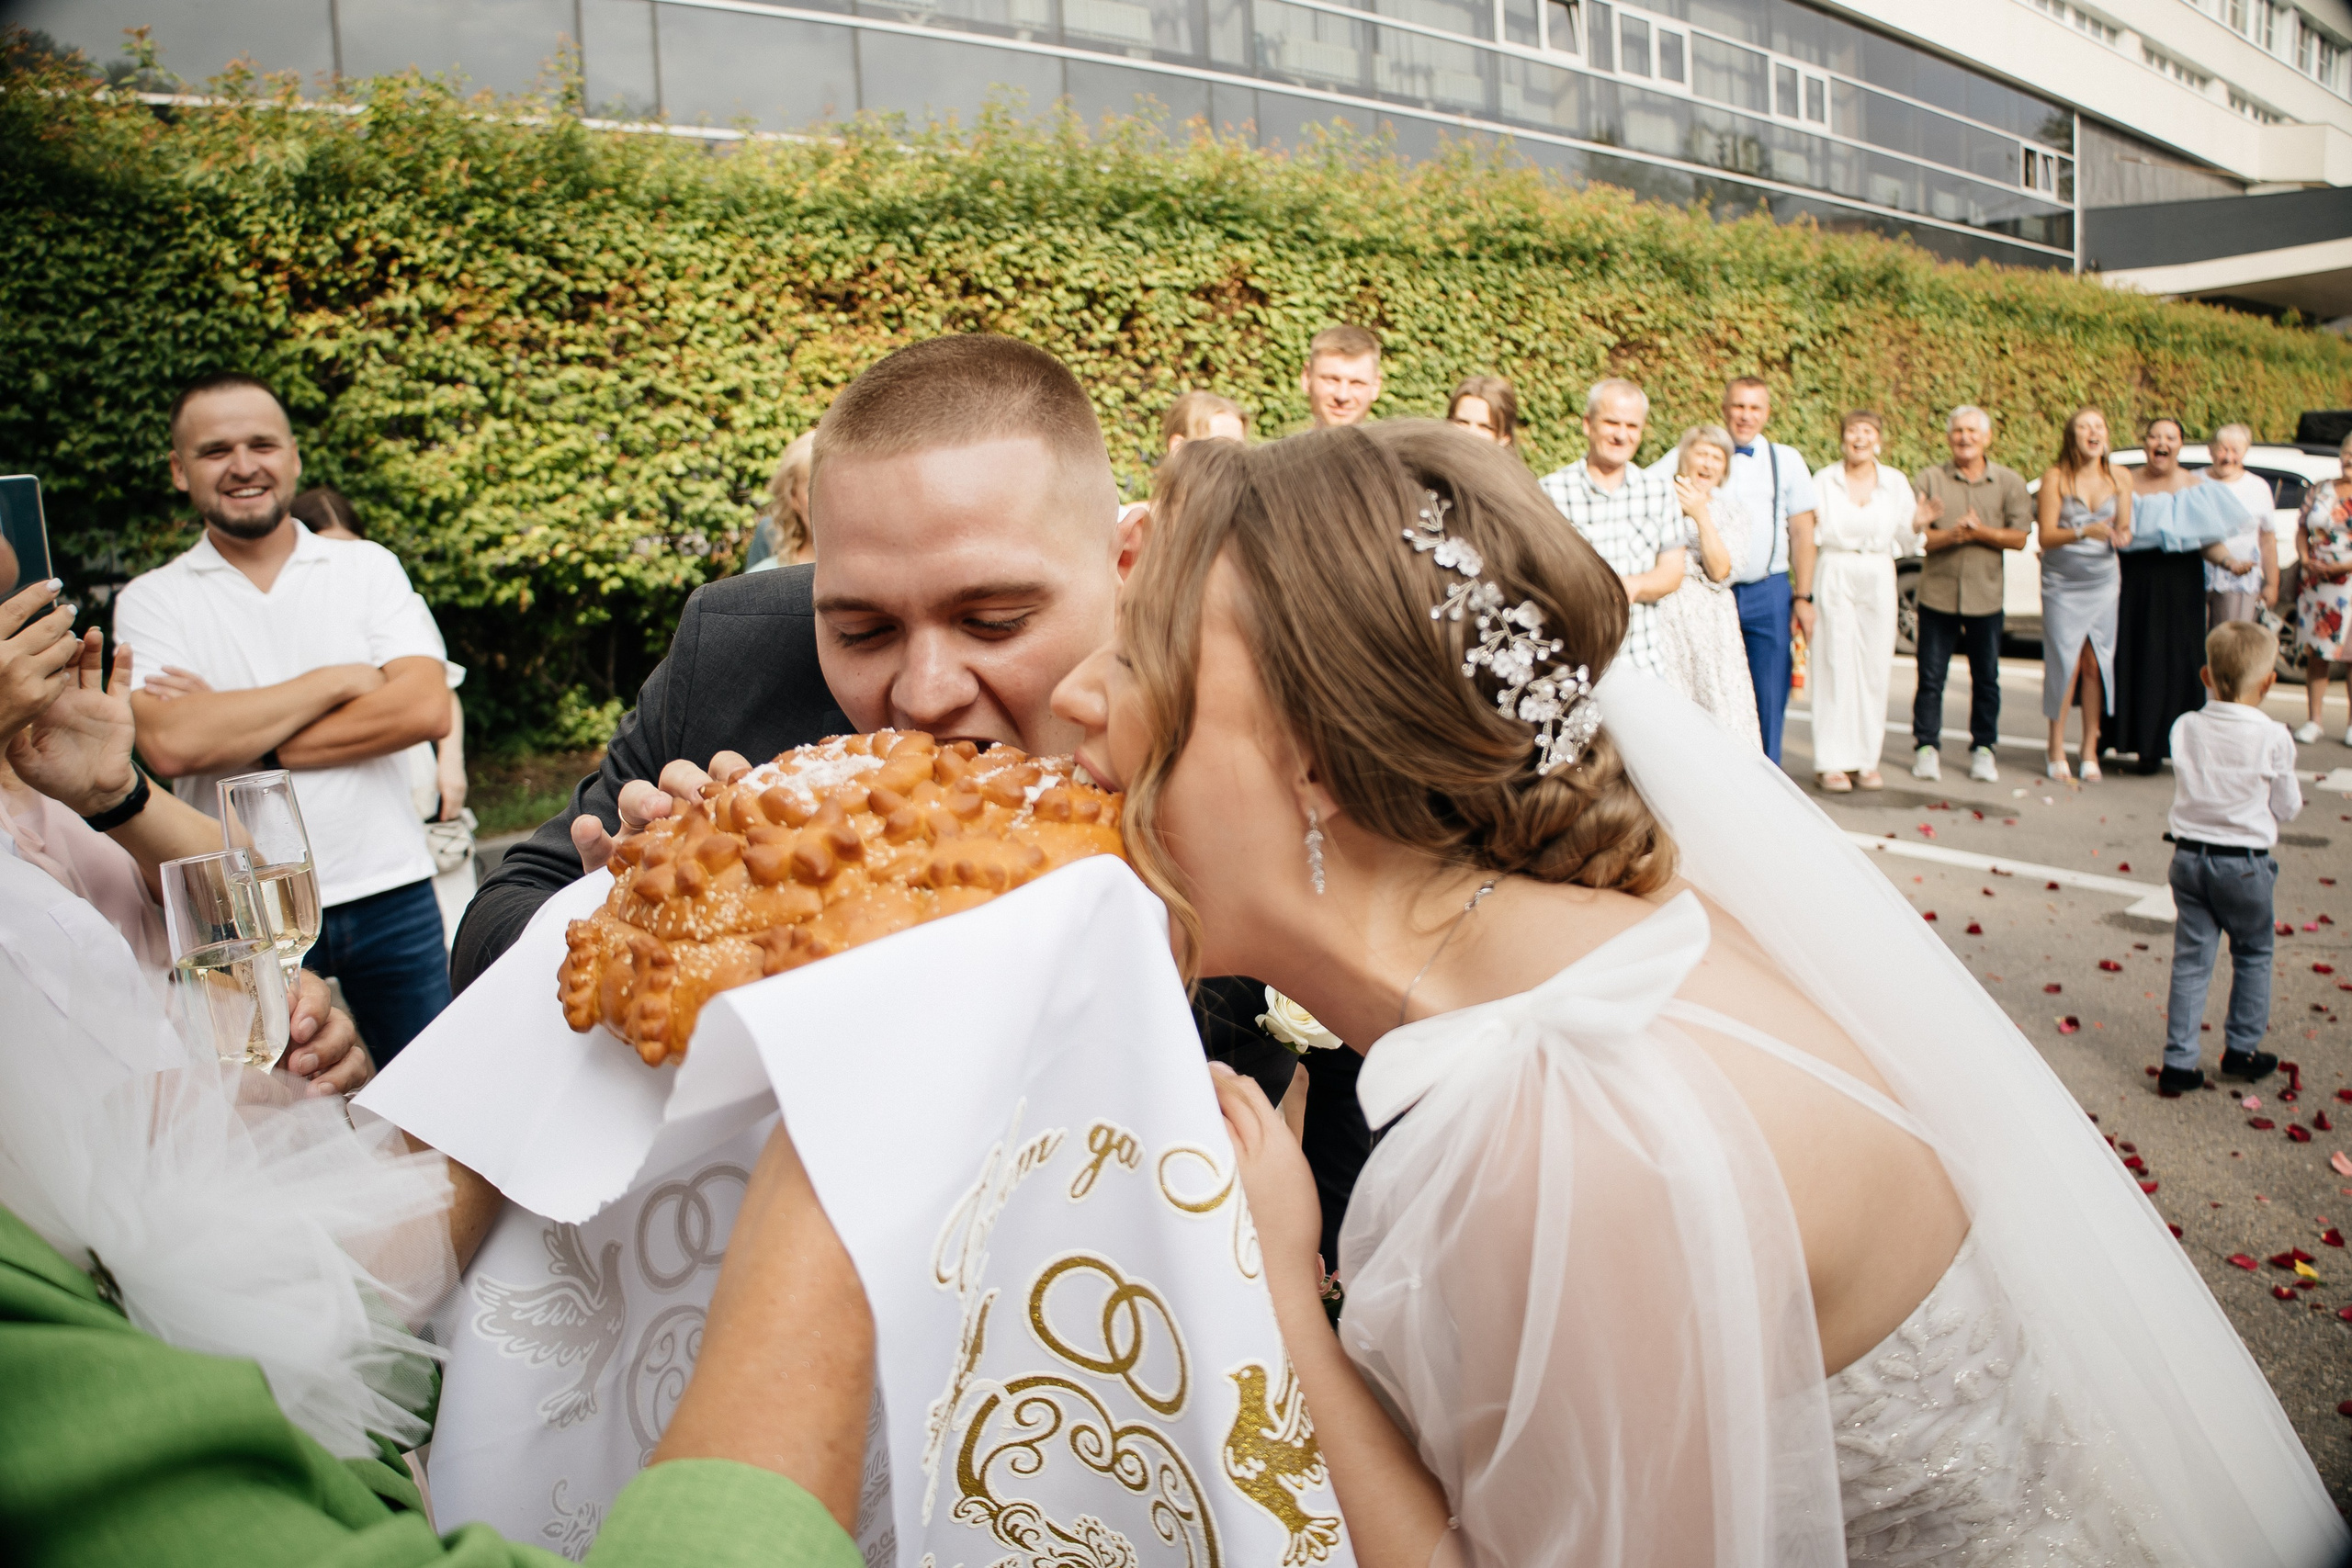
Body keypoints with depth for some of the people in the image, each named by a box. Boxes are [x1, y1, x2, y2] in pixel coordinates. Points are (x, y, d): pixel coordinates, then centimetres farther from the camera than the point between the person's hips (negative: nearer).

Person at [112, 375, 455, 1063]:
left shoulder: (369, 568, 5)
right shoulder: (151, 600, 3)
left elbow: (426, 709, -10)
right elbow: (171, 745, -14)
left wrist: (240, 741, -10)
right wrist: (338, 679, -10)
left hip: (390, 896, 1)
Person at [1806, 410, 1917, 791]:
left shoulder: (1895, 482, 8)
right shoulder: (1825, 480, 3)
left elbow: (1903, 539, 9)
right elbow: (1811, 536, 4)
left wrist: (1919, 521, -10)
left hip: (1878, 578, 2)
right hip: (1835, 577, -2)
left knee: (1874, 668, 1)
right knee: (1836, 665, -6)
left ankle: (1866, 760, 8)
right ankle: (1832, 762, -3)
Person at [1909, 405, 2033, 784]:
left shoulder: (2010, 483, 5)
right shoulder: (1928, 480, 2)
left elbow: (2018, 538, 0)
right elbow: (1915, 536, -6)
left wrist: (1981, 532, -15)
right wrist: (1952, 535, -21)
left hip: (1985, 596, 1)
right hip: (1937, 593, -1)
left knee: (1986, 679, 7)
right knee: (1931, 677, 2)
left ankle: (1982, 749, 17)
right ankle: (1926, 747, 11)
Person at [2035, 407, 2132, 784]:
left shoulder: (2118, 477, 4)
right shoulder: (2055, 477, -6)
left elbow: (2124, 530, 5)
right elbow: (2046, 536, -11)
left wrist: (2120, 535, -18)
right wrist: (2084, 531, -27)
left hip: (2103, 580, 3)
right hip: (2062, 582, -3)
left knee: (2096, 663, 0)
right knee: (2064, 662, -5)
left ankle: (2090, 751, 8)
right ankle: (2056, 752, 6)